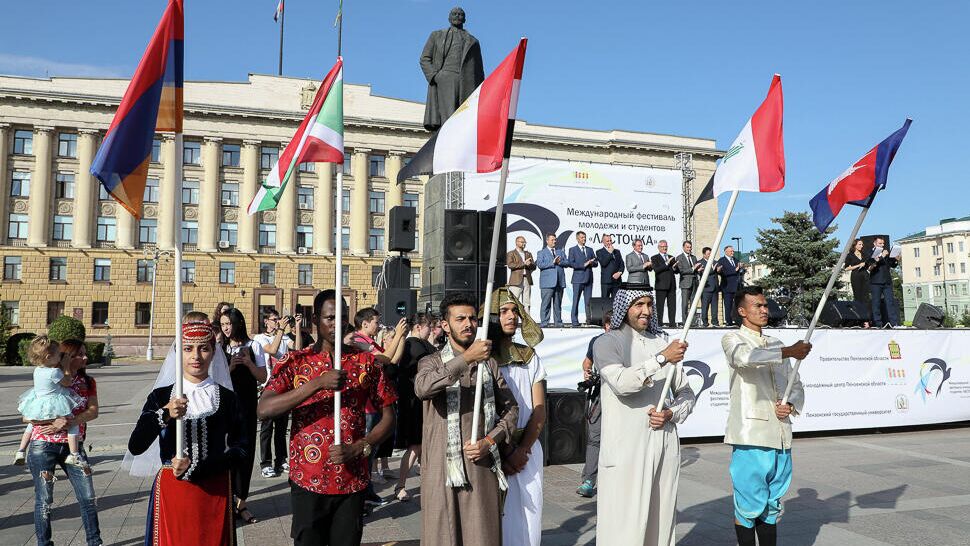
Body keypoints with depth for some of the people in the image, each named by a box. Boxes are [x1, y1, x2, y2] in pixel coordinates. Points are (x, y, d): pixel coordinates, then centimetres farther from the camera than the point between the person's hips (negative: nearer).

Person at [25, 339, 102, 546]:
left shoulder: (88, 382, 7)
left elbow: (93, 411, -7)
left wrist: (68, 423, -22)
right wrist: (54, 421, -23)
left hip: (73, 445, 3)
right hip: (43, 446, -3)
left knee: (88, 496, 3)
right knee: (44, 499, 5)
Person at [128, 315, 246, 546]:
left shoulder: (226, 398, -2)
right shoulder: (161, 396, 1)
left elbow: (241, 451, -7)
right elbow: (135, 447, -8)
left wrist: (194, 468, -15)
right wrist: (164, 416, -23)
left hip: (214, 492, 0)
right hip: (171, 491, 1)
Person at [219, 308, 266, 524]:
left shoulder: (253, 347, 3)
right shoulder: (220, 349, 4)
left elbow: (262, 378, 2)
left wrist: (249, 363, -12)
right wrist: (230, 367, -14)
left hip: (247, 405, 0)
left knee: (246, 451, 3)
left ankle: (241, 502, 14)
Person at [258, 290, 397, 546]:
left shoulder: (366, 361, 3)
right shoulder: (294, 361, 0)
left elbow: (388, 417, 4)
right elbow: (264, 410, -14)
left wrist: (359, 448, -12)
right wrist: (317, 383, -22)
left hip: (352, 480, 1)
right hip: (307, 479, -1)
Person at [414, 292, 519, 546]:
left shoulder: (489, 363, 14)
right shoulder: (432, 362, 3)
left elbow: (510, 408, 13)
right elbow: (422, 388, -21)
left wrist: (489, 441, -3)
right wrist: (466, 358, -26)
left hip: (482, 465, 3)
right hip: (442, 466, -3)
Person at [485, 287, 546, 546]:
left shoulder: (530, 357, 10)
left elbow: (539, 411, 7)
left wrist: (522, 451, -5)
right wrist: (501, 454, -8)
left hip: (527, 449, 3)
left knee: (529, 514, 3)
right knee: (496, 516, -2)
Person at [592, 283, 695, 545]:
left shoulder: (662, 342, 14)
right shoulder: (607, 343, -1)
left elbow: (686, 392, 16)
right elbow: (621, 382, -19)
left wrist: (671, 414, -3)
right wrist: (661, 359, -20)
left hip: (665, 443, 5)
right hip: (626, 448, -5)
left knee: (661, 518, 9)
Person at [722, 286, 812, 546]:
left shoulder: (776, 344, 20)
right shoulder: (732, 339, 1)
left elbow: (796, 385, 21)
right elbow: (744, 356, -24)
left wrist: (791, 406, 0)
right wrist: (788, 352, -29)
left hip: (780, 435, 6)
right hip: (750, 435, -6)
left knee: (772, 505, 13)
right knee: (749, 504, -2)